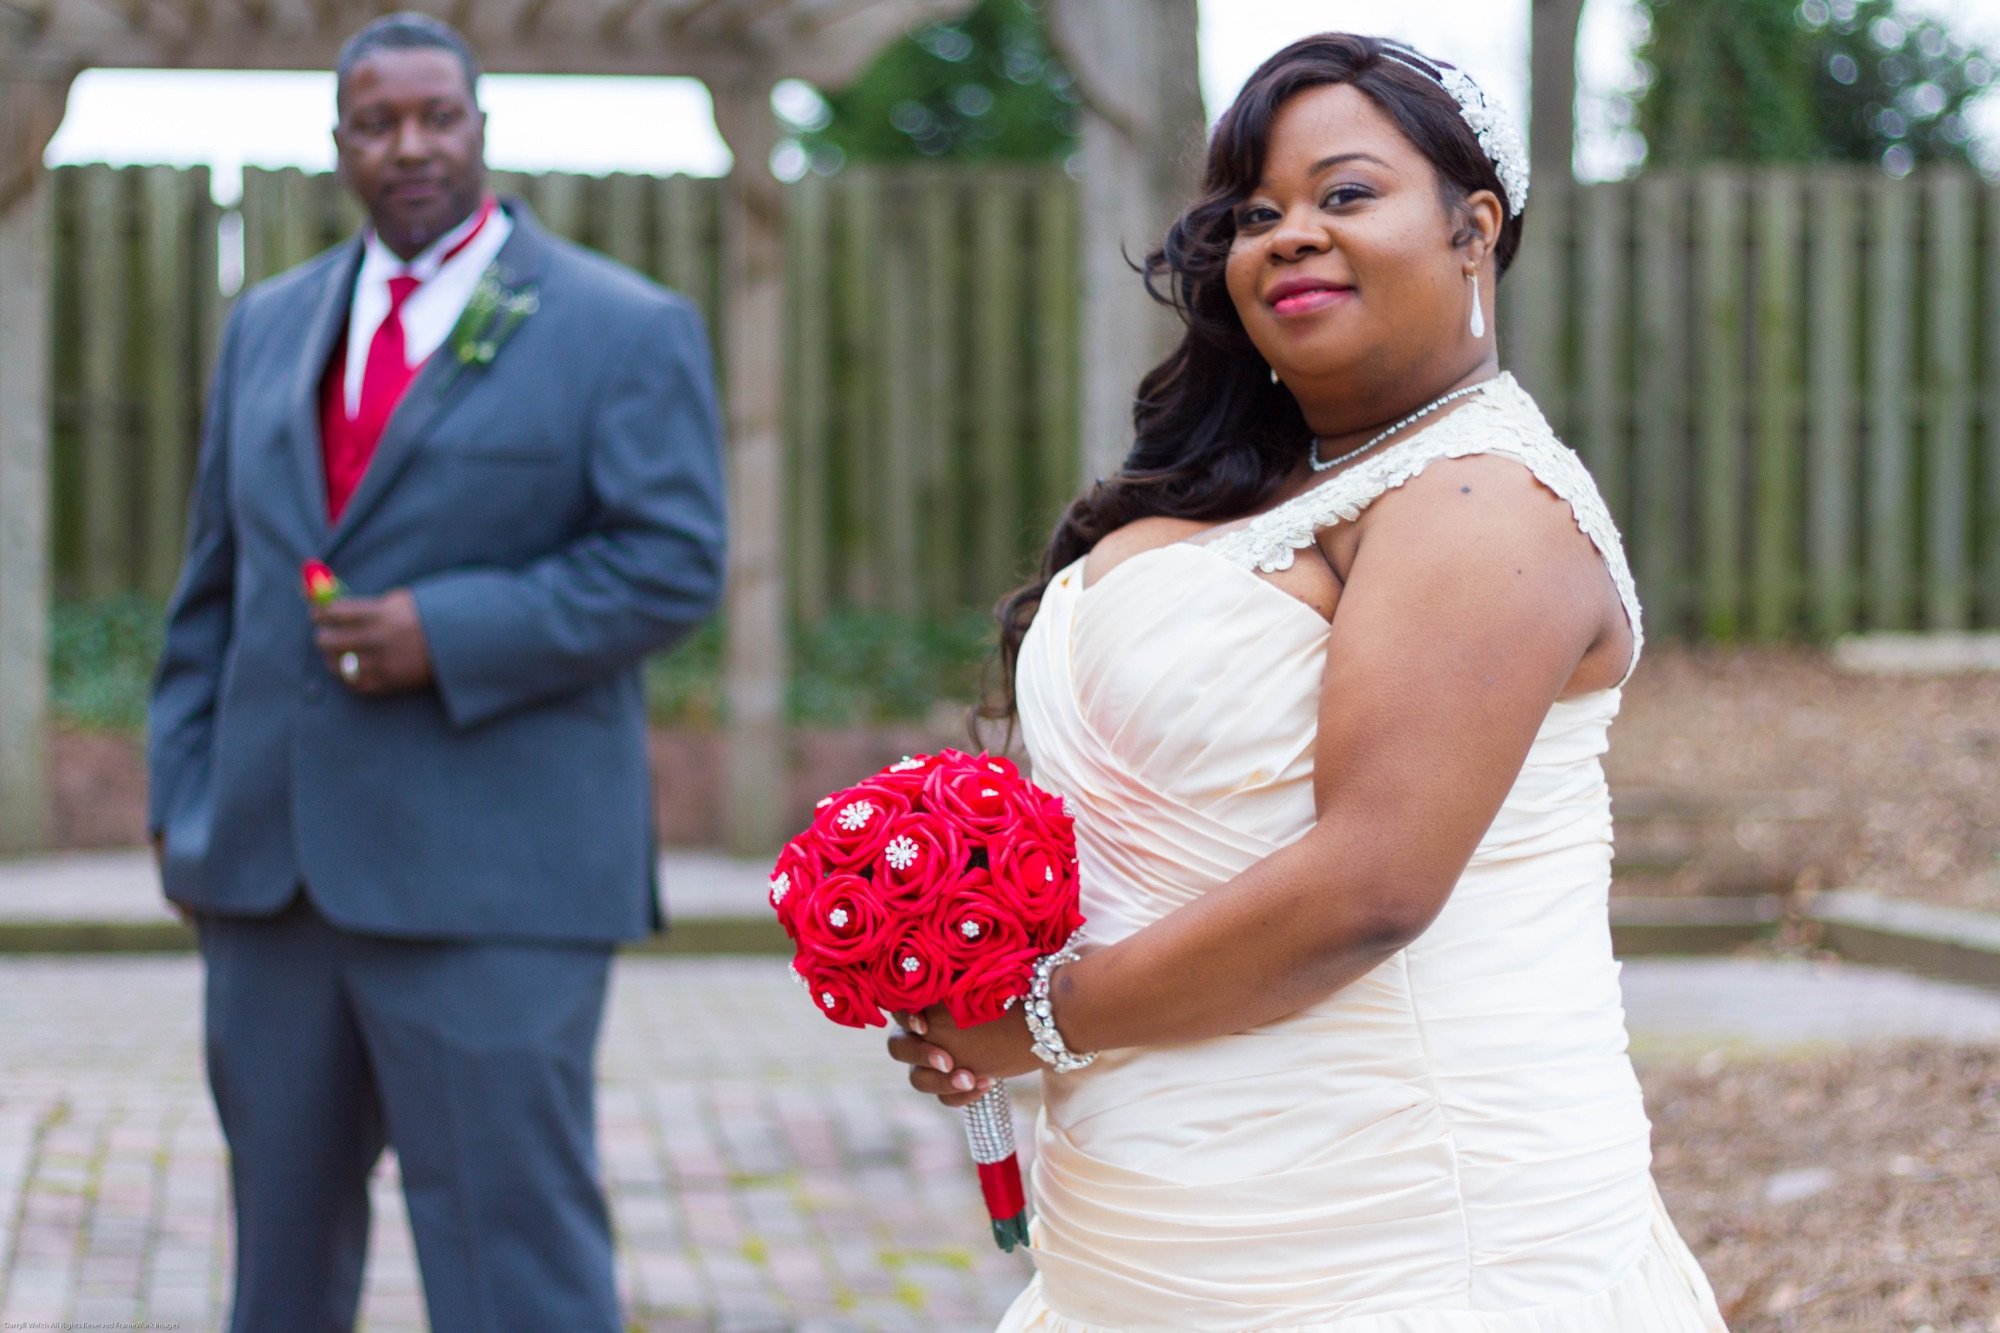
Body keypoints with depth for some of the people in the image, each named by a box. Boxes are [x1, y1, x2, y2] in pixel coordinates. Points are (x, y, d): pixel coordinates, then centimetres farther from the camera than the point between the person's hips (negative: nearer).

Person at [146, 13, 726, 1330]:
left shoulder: (624, 331, 0)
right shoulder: (271, 326, 16)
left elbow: (674, 563, -9)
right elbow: (212, 591, 18)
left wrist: (449, 632, -17)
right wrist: (185, 809, 10)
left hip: (489, 882, -5)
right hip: (270, 871, 6)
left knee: (511, 1226, -5)